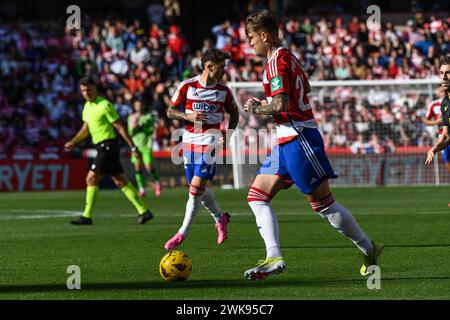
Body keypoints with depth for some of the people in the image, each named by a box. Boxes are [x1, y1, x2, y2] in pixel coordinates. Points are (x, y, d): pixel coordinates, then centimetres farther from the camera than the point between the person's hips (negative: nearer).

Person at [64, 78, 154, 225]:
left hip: (108, 146, -9)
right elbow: (85, 129, 24)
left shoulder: (104, 105, -13)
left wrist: (133, 147, -14)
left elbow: (120, 127, -13)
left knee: (91, 179, -8)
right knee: (121, 182, 8)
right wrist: (72, 142, 11)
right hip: (102, 147, 9)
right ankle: (143, 211, 10)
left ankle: (87, 216, -3)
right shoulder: (87, 106, 13)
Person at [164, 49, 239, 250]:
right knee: (197, 188, 9)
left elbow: (234, 114, 16)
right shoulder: (187, 86, -2)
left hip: (210, 141, -2)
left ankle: (182, 233, -6)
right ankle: (220, 218, 36)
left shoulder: (223, 91, 2)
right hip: (189, 140, 2)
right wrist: (188, 116, -17)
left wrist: (229, 132, -1)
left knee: (197, 187, -13)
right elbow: (170, 112, 1)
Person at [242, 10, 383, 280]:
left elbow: (281, 104, -26)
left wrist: (256, 108, -8)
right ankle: (274, 258, -7)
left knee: (323, 204, -4)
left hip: (299, 139, -10)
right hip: (287, 141, 11)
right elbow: (306, 88, 31)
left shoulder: (277, 62, -15)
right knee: (257, 197, 3)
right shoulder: (288, 57, 15)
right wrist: (268, 103, 23)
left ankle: (369, 250, 8)